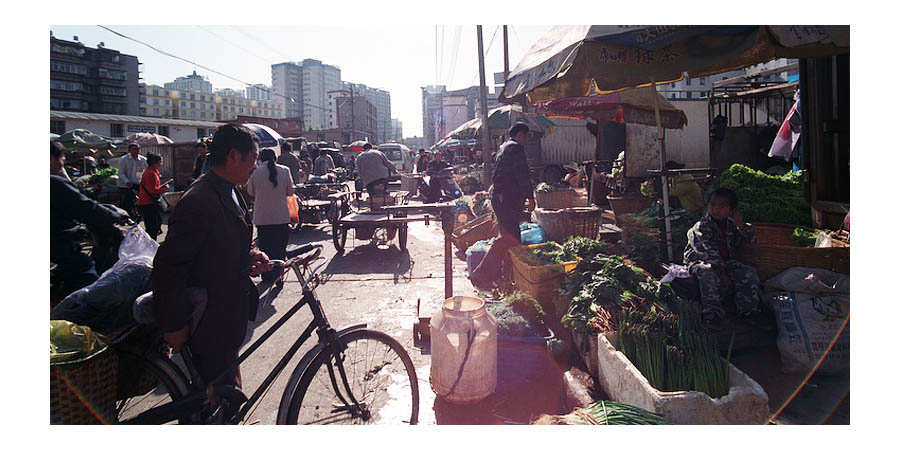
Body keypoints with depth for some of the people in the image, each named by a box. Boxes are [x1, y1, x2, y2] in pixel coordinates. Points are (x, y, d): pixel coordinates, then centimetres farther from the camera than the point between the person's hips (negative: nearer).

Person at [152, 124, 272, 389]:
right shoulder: (199, 201, -25)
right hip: (211, 327, -10)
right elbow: (168, 266, -25)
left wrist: (249, 256, 0)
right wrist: (174, 325, -19)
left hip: (228, 317, 10)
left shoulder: (230, 193, 7)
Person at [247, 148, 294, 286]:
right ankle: (278, 275, 2)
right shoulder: (284, 170, -4)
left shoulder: (255, 173, -5)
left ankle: (267, 276, 18)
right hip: (281, 216, 0)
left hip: (262, 217, 0)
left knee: (265, 248, 12)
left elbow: (251, 191, 9)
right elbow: (290, 191, 3)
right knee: (280, 248, 9)